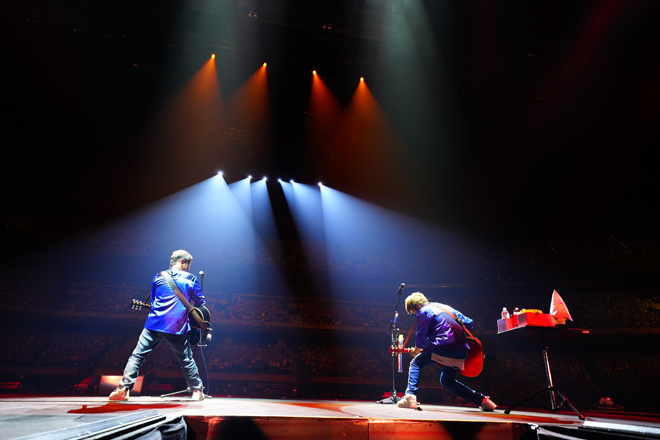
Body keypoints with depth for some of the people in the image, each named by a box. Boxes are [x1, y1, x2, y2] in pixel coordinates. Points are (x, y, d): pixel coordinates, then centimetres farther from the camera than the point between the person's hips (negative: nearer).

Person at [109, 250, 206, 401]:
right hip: (177, 326, -1)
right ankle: (198, 390, 17)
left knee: (137, 356, 9)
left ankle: (124, 389, 0)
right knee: (186, 360, 10)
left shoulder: (159, 276, 11)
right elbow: (200, 302, 8)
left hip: (154, 324, 1)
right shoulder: (190, 278, 3)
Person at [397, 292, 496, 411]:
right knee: (447, 381, 24)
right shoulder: (444, 307, 25)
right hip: (461, 350, 8)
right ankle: (482, 400, 16)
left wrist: (416, 351, 22)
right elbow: (468, 322, 26)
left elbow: (421, 337, 4)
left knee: (416, 363, 7)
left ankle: (410, 397, -8)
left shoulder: (424, 311, 3)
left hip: (444, 348, -8)